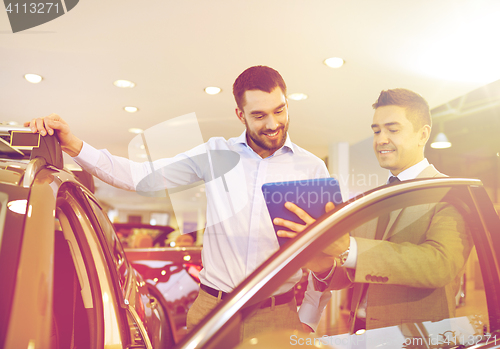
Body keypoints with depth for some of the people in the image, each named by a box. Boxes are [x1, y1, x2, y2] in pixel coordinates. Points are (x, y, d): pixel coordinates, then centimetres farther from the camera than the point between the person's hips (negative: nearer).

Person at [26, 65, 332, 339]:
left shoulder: (312, 167, -1)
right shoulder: (217, 153, 1)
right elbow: (139, 175, -1)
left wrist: (307, 322, 0)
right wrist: (74, 146, -11)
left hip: (276, 317, 0)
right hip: (211, 307, 1)